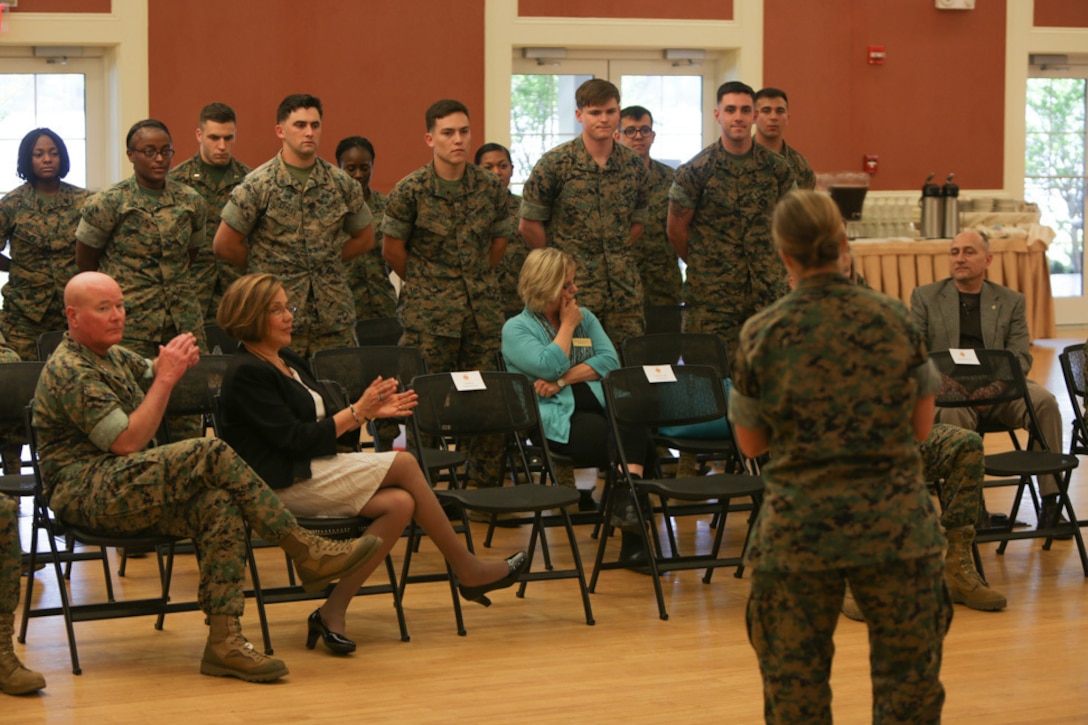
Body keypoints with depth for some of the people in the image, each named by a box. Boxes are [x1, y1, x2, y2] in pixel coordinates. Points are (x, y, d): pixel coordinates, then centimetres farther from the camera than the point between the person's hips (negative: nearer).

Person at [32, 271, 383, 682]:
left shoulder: (112, 356, 20)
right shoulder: (70, 373, -11)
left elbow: (148, 375, 39)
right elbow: (128, 441, -18)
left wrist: (171, 363, 14)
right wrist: (167, 376, -14)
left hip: (123, 494, 9)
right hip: (85, 493, -9)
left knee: (220, 505, -23)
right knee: (215, 456, -27)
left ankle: (224, 641, -28)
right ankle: (307, 553, -22)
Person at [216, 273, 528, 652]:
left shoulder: (289, 361, 18)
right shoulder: (246, 374, -11)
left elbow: (326, 424, 18)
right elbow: (293, 439, -17)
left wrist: (369, 411, 2)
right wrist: (355, 412, -15)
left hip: (313, 473, 9)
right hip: (284, 485, -9)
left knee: (400, 504, -15)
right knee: (403, 463, -14)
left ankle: (333, 611, -13)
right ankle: (468, 570, -4)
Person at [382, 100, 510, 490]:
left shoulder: (490, 187, 4)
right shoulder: (410, 190, -6)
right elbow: (393, 249, 3)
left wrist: (476, 280, 14)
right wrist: (423, 285, 9)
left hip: (483, 311, 3)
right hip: (429, 315, -3)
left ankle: (488, 488, 14)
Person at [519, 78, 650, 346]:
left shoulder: (634, 165, 8)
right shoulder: (555, 163, -5)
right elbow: (529, 225, -2)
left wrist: (618, 258, 8)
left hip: (624, 288, 4)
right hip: (573, 289, -4)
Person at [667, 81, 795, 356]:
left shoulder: (776, 168, 5)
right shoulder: (696, 170, -3)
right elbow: (676, 229, 4)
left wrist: (772, 265, 12)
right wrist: (702, 266, 9)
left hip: (768, 293, 3)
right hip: (711, 296, -2)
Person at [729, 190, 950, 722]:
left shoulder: (762, 335, -7)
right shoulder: (894, 320, -4)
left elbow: (751, 443, 2)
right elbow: (922, 427, 3)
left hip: (798, 532, -1)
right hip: (896, 527, 1)